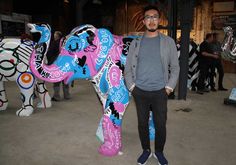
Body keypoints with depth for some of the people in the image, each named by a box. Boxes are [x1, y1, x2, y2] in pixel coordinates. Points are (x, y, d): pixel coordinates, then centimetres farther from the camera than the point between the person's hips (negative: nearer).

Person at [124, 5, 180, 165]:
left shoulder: (168, 42, 3)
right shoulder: (136, 42, 6)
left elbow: (175, 67, 5)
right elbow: (128, 67, 8)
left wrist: (169, 88, -3)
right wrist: (131, 86, 0)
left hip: (160, 92, -1)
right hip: (140, 92, 1)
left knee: (160, 125, 6)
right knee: (142, 123, 11)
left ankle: (159, 152, 29)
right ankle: (146, 150, 31)